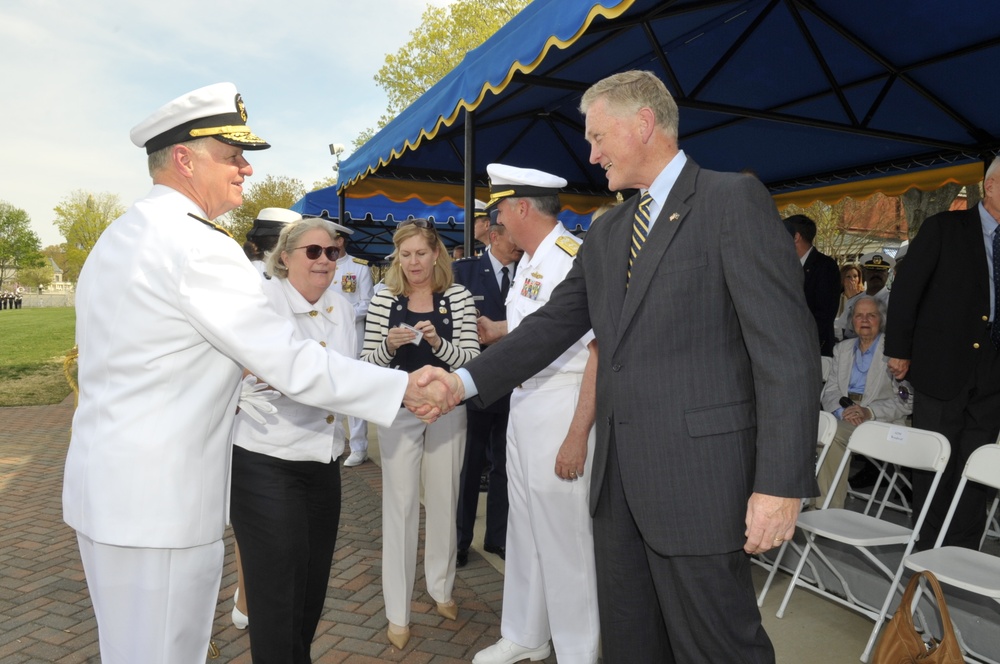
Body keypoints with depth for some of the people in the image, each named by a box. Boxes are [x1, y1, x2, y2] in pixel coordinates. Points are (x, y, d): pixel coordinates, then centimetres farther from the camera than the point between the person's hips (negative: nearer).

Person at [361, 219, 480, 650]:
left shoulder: (457, 295, -4)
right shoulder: (384, 298, -3)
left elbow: (471, 356, -9)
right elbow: (368, 360, -2)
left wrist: (438, 343, -26)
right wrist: (389, 344, -22)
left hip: (447, 408, 1)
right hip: (399, 410, -1)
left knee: (444, 500, 14)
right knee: (400, 504, 2)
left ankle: (441, 587, 36)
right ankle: (398, 611, 16)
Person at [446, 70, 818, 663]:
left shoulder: (735, 200, -8)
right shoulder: (607, 233, 15)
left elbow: (786, 347, -14)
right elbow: (553, 324, 13)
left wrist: (781, 483, -18)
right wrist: (465, 382, 4)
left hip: (699, 478, -7)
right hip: (620, 480, 7)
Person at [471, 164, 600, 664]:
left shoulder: (574, 258, -18)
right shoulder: (529, 263, 11)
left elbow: (599, 351, -22)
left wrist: (577, 435, -22)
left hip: (563, 414, -9)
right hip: (523, 410, 9)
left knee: (564, 538, 4)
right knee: (524, 529, 19)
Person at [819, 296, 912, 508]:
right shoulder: (842, 348, 20)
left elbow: (906, 400, -4)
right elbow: (829, 391, 12)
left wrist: (870, 411, -18)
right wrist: (842, 411, -9)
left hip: (879, 420, -4)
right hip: (844, 416, 4)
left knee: (834, 435, -33)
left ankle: (828, 506, -23)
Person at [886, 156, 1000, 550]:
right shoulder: (945, 228, -1)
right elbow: (906, 288, -4)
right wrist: (899, 350, -6)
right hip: (941, 367, -3)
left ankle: (962, 556, 19)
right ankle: (927, 551, 18)